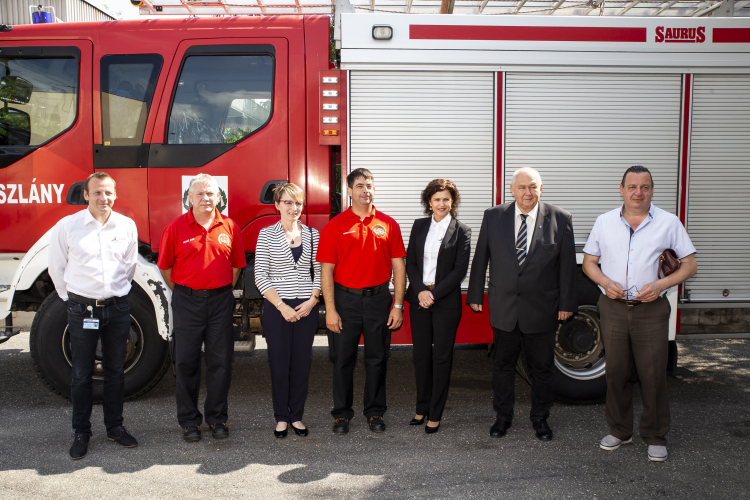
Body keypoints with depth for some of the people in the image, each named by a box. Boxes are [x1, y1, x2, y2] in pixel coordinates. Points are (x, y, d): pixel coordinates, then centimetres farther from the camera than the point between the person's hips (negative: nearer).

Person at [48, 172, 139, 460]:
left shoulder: (127, 226, 3)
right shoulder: (67, 226, -4)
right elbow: (57, 268, 6)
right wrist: (72, 299, 9)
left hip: (117, 307, 2)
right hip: (81, 309, -2)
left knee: (116, 371, 11)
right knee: (81, 374, 5)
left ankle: (115, 427, 25)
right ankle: (81, 433, 18)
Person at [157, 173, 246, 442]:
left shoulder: (230, 227, 2)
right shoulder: (176, 228, -2)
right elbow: (165, 267, 4)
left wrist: (223, 292, 9)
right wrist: (183, 292, 7)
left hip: (220, 301, 1)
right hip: (187, 301, -1)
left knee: (221, 362, 6)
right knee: (186, 363, 7)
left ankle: (216, 417, 21)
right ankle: (189, 420, 20)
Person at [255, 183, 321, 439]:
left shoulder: (312, 234, 6)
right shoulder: (267, 235, -2)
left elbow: (319, 272, 7)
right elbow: (261, 276, -6)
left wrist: (312, 300, -8)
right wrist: (281, 306, -12)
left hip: (307, 307, 2)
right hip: (277, 307, -2)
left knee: (302, 362, 7)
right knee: (279, 362, 5)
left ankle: (297, 416, 22)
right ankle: (281, 417, 20)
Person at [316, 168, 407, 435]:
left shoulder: (388, 225, 4)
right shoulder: (335, 226, -1)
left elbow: (398, 267, 4)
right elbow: (326, 270, -3)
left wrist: (398, 305, -1)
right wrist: (330, 309, -9)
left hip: (378, 298, 1)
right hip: (346, 299, -1)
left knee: (377, 358, 10)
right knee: (343, 359, 7)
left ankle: (375, 412, 26)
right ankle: (342, 413, 23)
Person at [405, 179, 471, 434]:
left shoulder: (461, 231, -2)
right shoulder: (419, 226, 8)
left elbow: (460, 270, -7)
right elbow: (410, 262, 5)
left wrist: (434, 293, -14)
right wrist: (420, 291, -10)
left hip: (447, 302, -3)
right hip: (419, 299, 3)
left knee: (442, 356, 4)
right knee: (421, 354, 10)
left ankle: (435, 415, 14)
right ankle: (421, 408, 23)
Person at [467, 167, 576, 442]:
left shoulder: (560, 219, -3)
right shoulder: (493, 216, 0)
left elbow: (567, 264, -1)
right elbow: (480, 259, 4)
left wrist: (567, 303, -2)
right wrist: (475, 295, 4)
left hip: (542, 309, -1)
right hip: (503, 308, 1)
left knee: (542, 367, 12)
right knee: (502, 364, 12)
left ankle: (540, 418, 31)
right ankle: (503, 416, 29)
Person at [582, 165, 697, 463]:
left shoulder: (668, 223, 0)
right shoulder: (605, 222, 6)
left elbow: (689, 265, 1)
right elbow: (589, 261, 11)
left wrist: (661, 284, -15)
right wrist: (605, 282, -9)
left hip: (651, 309, -2)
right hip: (613, 307, 2)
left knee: (653, 374, 2)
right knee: (616, 373, 10)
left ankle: (655, 437, 19)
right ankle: (620, 431, 26)